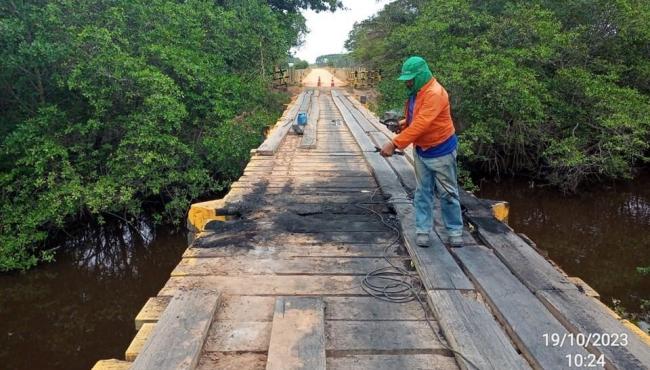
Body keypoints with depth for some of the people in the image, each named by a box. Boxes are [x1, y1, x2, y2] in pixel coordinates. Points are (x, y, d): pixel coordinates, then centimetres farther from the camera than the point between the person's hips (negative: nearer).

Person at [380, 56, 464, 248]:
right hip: (421, 151, 8)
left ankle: (455, 231, 19)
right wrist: (401, 123, -3)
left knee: (447, 193, 6)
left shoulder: (435, 93, -25)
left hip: (441, 151, -8)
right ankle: (422, 231, 17)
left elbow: (421, 125, -34)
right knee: (422, 193, 9)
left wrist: (395, 143, -36)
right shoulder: (415, 92, 3)